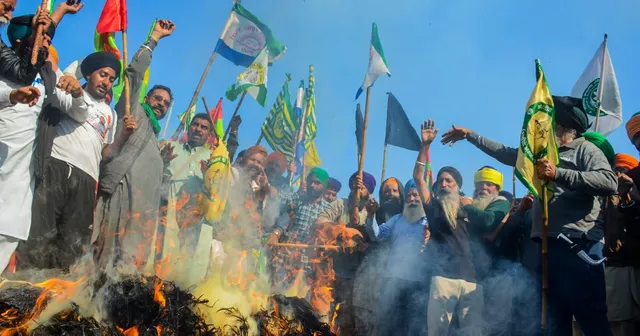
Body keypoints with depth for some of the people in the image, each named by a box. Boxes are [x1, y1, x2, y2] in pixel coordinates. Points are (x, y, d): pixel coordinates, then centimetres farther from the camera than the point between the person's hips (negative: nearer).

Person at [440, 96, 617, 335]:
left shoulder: (586, 149, 1)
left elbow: (609, 182, -17)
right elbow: (505, 153, 33)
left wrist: (558, 174, -20)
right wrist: (470, 135, 35)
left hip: (579, 243, -8)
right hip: (548, 244, 8)